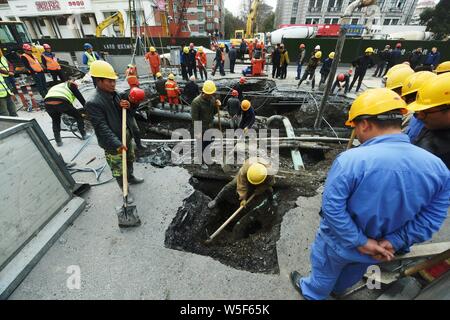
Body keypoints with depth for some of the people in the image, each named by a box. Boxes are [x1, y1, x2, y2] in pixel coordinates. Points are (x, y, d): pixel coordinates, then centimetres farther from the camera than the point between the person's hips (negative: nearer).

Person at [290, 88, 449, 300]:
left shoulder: (351, 159, -34)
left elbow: (332, 207, -32)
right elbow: (432, 217, -9)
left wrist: (361, 242, -20)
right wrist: (393, 241, -10)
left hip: (340, 243, -5)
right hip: (379, 250, 5)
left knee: (325, 271, 27)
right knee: (353, 273, 35)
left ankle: (312, 293, 54)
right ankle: (337, 289, 63)